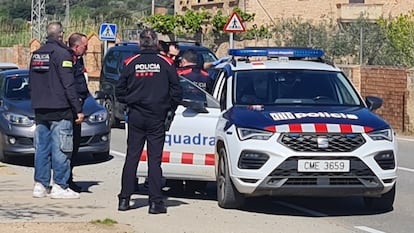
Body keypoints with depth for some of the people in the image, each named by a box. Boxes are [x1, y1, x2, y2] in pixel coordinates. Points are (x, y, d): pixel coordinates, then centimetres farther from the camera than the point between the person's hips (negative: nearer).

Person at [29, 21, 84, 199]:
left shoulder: (36, 54, 13)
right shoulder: (62, 53, -10)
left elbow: (31, 83, 18)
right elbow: (68, 84, -14)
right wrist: (78, 109, -11)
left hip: (40, 110, 7)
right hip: (59, 110, -7)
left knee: (41, 148, 9)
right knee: (60, 149, -4)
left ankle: (40, 185, 10)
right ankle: (59, 186, -4)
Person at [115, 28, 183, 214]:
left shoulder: (132, 63, -1)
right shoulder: (165, 64, -5)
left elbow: (119, 91, 2)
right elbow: (176, 92, -3)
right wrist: (169, 108, 13)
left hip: (136, 117, 2)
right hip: (157, 118, -1)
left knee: (131, 157, 7)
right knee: (154, 158, 1)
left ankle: (124, 199, 8)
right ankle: (155, 202, -1)